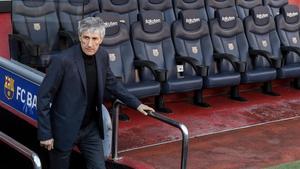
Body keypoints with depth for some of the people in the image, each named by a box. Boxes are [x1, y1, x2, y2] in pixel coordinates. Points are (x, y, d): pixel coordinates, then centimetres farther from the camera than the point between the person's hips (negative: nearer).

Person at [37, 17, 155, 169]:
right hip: (64, 129, -5)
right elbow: (44, 97, -17)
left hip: (91, 128, 5)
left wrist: (136, 104, 13)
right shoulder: (62, 60, -22)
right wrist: (45, 133, -17)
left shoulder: (102, 56, -4)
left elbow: (112, 83, 15)